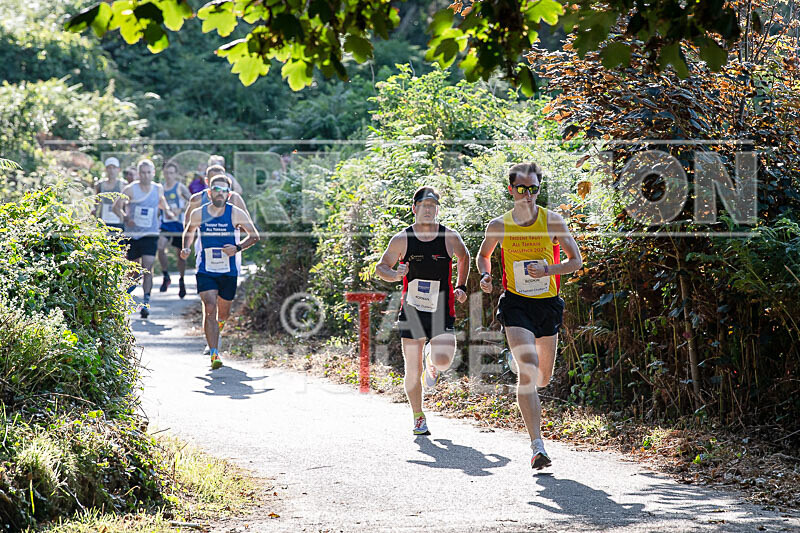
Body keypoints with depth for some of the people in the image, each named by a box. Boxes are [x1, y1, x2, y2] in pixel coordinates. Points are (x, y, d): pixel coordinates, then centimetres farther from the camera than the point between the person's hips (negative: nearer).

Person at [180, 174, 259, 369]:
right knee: (209, 309, -18)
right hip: (205, 271, -1)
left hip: (228, 272, 1)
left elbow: (254, 236, -1)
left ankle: (216, 330, 51)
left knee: (223, 312, 14)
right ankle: (214, 354, -21)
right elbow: (188, 232, 17)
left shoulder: (236, 214, -6)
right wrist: (186, 248, -1)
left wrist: (238, 248, -17)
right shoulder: (198, 214, -2)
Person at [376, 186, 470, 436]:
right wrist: (394, 274, -15)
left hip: (441, 312, 0)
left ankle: (431, 360, 18)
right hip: (411, 312, 0)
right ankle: (418, 418, 20)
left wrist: (461, 287, 9)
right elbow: (381, 267, 7)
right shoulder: (402, 240, -3)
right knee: (413, 371, 0)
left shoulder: (450, 238, -2)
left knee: (443, 360, -20)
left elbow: (464, 257, 18)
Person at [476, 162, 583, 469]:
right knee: (527, 369, -20)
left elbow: (576, 260, 0)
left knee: (543, 377, 12)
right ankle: (537, 445, -21)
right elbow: (483, 254, 17)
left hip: (548, 304, 2)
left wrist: (548, 270, -18)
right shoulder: (499, 226, -2)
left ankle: (525, 389, 52)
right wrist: (485, 276, -4)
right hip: (516, 304, -2)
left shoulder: (552, 221, -3)